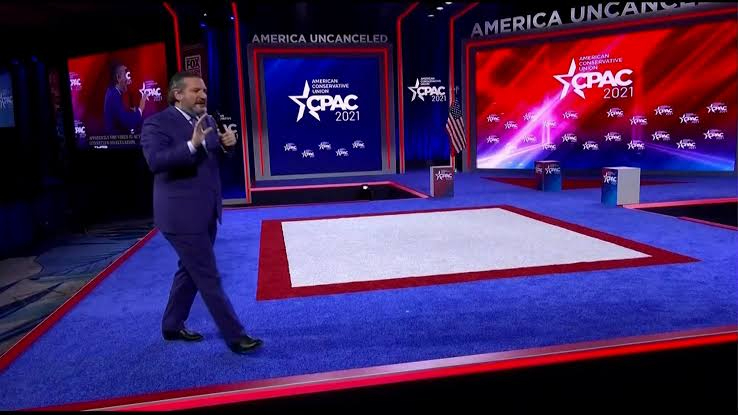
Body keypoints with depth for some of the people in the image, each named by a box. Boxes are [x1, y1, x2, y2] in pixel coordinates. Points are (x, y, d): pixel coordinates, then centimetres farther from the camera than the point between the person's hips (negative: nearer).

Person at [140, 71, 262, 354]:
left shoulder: (206, 120, 10)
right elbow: (155, 161, -26)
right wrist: (191, 145, -35)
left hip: (206, 211, 8)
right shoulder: (157, 124, -12)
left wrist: (225, 145, -6)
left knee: (190, 272, 19)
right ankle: (234, 336, 6)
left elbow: (213, 158, 15)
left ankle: (172, 326, 37)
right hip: (182, 215, -8)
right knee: (208, 278, -2)